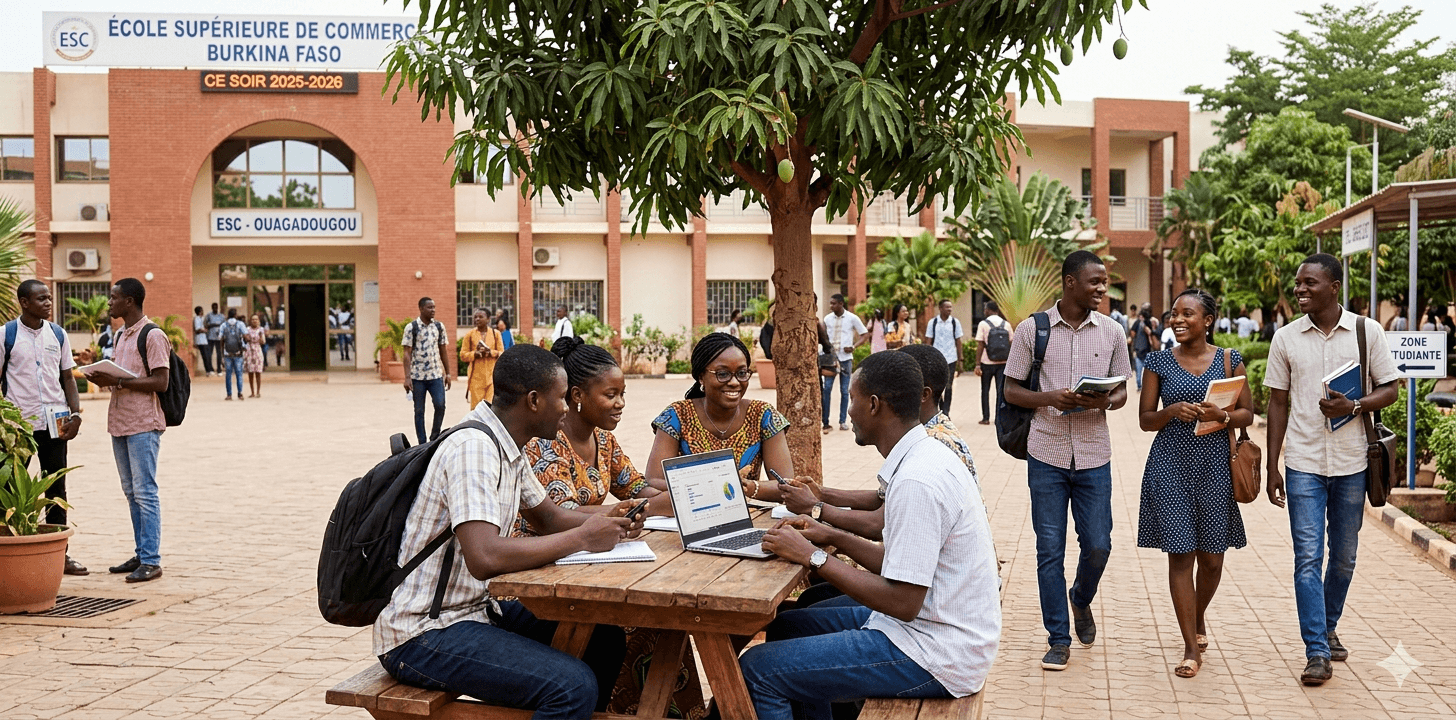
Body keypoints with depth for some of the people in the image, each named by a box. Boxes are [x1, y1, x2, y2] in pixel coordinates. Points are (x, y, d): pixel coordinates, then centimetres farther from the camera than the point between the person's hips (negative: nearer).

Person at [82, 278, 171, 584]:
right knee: (131, 492, 12)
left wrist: (117, 383, -20)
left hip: (143, 424, -9)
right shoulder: (121, 336, 17)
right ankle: (142, 555, 19)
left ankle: (151, 561, -5)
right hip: (120, 421, 9)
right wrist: (102, 377, 1)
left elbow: (160, 382, -17)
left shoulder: (152, 335, -11)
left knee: (144, 492, -8)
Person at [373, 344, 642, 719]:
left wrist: (607, 520, 2)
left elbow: (547, 517, 22)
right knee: (573, 686, -23)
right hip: (421, 634, -10)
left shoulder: (508, 448, 8)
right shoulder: (473, 448, -22)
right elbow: (484, 558, -33)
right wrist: (582, 537, -23)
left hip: (477, 606, 10)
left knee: (604, 638, 6)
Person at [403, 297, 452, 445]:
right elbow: (407, 353, -5)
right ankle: (422, 444, 10)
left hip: (436, 375, 2)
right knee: (419, 411, 3)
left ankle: (435, 437, 9)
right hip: (417, 376, -2)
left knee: (440, 405, -10)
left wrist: (447, 373, 10)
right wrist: (407, 377, -11)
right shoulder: (411, 327, -3)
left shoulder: (439, 326, 8)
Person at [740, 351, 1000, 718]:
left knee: (757, 669, -10)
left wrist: (814, 557, -17)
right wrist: (833, 537, 9)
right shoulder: (926, 457, 9)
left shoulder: (917, 481, -24)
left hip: (934, 655, -10)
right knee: (786, 627, 20)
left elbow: (902, 601, -24)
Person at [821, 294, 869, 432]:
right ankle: (825, 422, -2)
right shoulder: (827, 319, 4)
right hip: (831, 357, 1)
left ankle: (843, 421, 13)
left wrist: (854, 347, -11)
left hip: (845, 358, -1)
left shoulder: (852, 318, -2)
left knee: (844, 391, 4)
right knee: (826, 388, -7)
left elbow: (865, 334, 2)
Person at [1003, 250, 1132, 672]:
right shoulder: (1032, 329, -1)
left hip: (1094, 456, 2)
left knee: (1097, 545, 2)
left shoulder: (1111, 332, 5)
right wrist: (1049, 398, -16)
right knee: (1049, 551, 2)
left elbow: (1122, 391, 11)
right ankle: (1059, 640, 13)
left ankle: (1081, 600, 35)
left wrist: (1104, 401, -13)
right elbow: (1011, 390, 2)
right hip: (1046, 454, -2)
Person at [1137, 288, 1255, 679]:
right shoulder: (1160, 361, 4)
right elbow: (1145, 419, 5)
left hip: (1215, 466, 1)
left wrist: (1220, 415, -15)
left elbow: (1248, 414, 6)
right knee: (1180, 554, -4)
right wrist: (1173, 411, -15)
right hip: (1170, 466, -1)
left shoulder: (1229, 360, 5)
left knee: (1212, 558, 7)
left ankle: (1198, 619, 38)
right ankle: (1191, 648, 4)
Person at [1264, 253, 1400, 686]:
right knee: (1308, 557, -6)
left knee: (1344, 557, 12)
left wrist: (1353, 406, -19)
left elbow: (1389, 390, 3)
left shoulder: (1367, 332, -1)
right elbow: (1278, 403, 6)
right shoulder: (1286, 338, 2)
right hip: (1303, 464, 0)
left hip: (1351, 463, 1)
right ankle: (1317, 652, -3)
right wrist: (1272, 467, 3)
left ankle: (1329, 628, 33)